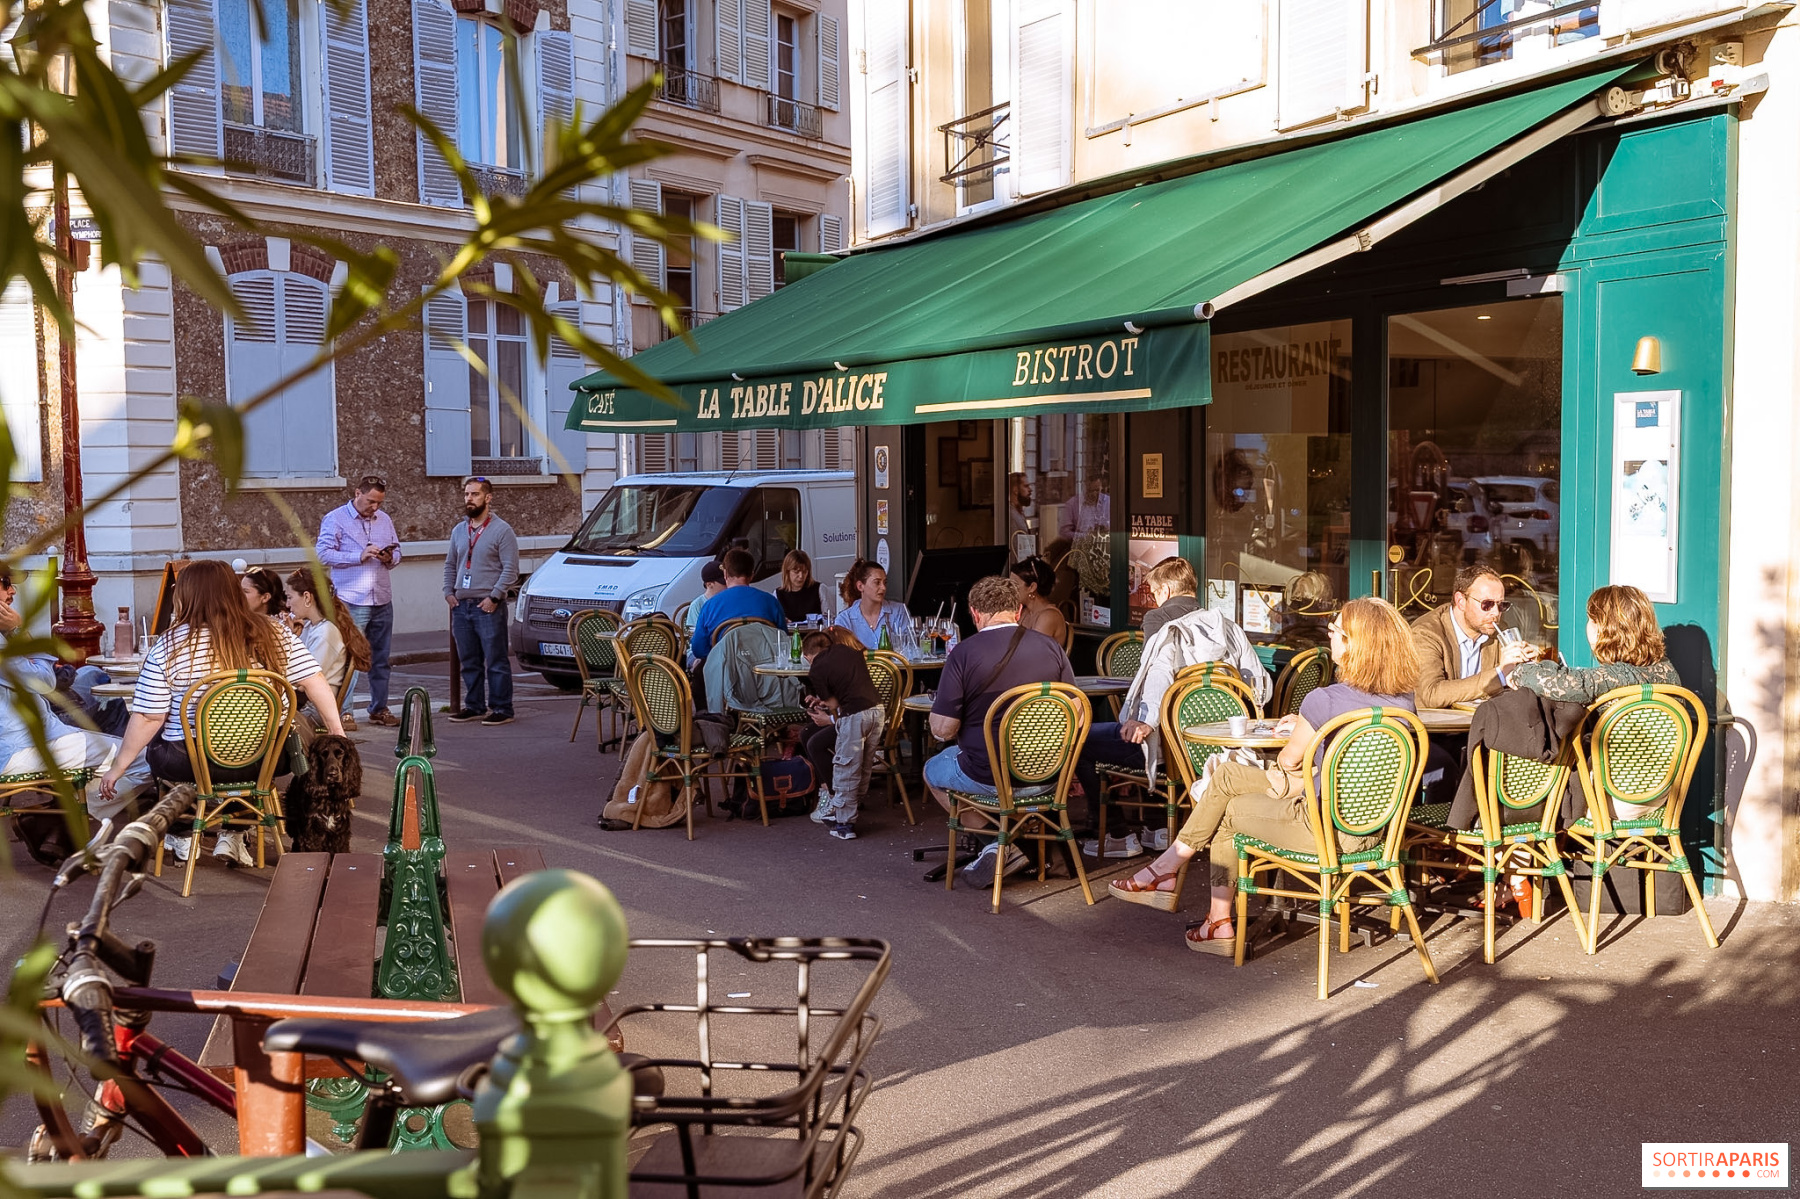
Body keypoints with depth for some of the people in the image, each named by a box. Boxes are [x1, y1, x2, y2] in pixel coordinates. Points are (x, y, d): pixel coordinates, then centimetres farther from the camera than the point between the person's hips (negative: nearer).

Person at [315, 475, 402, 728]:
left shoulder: (385, 520, 15)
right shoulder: (335, 519, -1)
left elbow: (397, 552, 20)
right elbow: (323, 553, -9)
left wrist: (390, 558, -4)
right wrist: (359, 557, -17)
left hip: (382, 600, 5)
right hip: (352, 601, -5)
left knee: (381, 658, 10)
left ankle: (379, 709, 19)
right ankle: (342, 712, -1)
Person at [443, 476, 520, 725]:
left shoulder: (501, 530, -5)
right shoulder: (459, 531, 15)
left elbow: (511, 569, -10)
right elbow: (450, 565, 23)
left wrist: (494, 596, -15)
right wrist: (448, 592, 10)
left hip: (488, 608, -6)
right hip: (461, 606, 7)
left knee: (496, 662, -4)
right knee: (469, 662, 12)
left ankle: (502, 709, -1)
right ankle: (474, 706, 21)